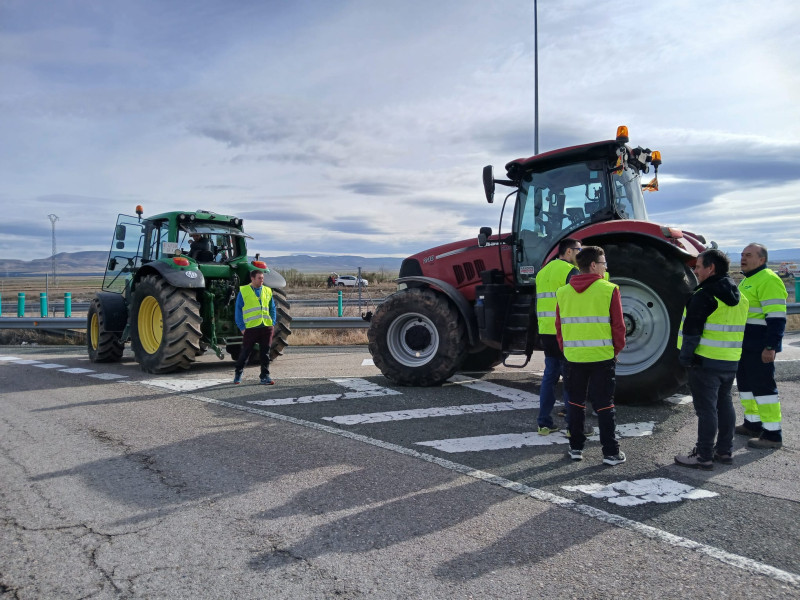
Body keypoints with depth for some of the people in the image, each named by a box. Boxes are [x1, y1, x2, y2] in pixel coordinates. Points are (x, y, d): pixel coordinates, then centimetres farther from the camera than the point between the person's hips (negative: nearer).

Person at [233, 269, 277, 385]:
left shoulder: (268, 291, 12)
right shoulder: (243, 291, 1)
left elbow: (272, 309, 17)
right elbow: (238, 310, 2)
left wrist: (272, 323, 6)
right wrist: (242, 327, -4)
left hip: (266, 327, 3)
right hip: (250, 328, -3)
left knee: (265, 353, 4)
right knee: (245, 352, 5)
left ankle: (265, 376, 11)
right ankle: (238, 373, 25)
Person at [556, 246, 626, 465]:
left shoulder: (563, 292, 1)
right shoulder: (609, 290, -9)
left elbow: (559, 326, 6)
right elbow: (618, 325, -6)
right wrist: (617, 349, 8)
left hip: (574, 357, 3)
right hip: (602, 356, -3)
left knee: (576, 402, 15)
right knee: (604, 405, 5)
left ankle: (576, 448, 21)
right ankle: (611, 453, 11)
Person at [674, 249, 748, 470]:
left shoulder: (704, 296, -16)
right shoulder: (739, 297, 12)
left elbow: (692, 330, -18)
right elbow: (738, 329, 18)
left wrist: (685, 356, -10)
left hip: (706, 361, -8)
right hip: (731, 361, 8)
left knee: (706, 408, -3)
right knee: (724, 404, 17)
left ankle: (704, 456, 3)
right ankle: (725, 450, 26)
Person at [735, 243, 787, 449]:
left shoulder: (768, 280, -15)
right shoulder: (747, 280, 17)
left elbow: (776, 317, -21)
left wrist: (770, 346, -25)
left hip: (759, 347, -10)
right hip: (744, 345, 10)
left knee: (762, 385, -6)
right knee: (745, 383, 17)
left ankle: (772, 434, 0)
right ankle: (752, 424, 29)